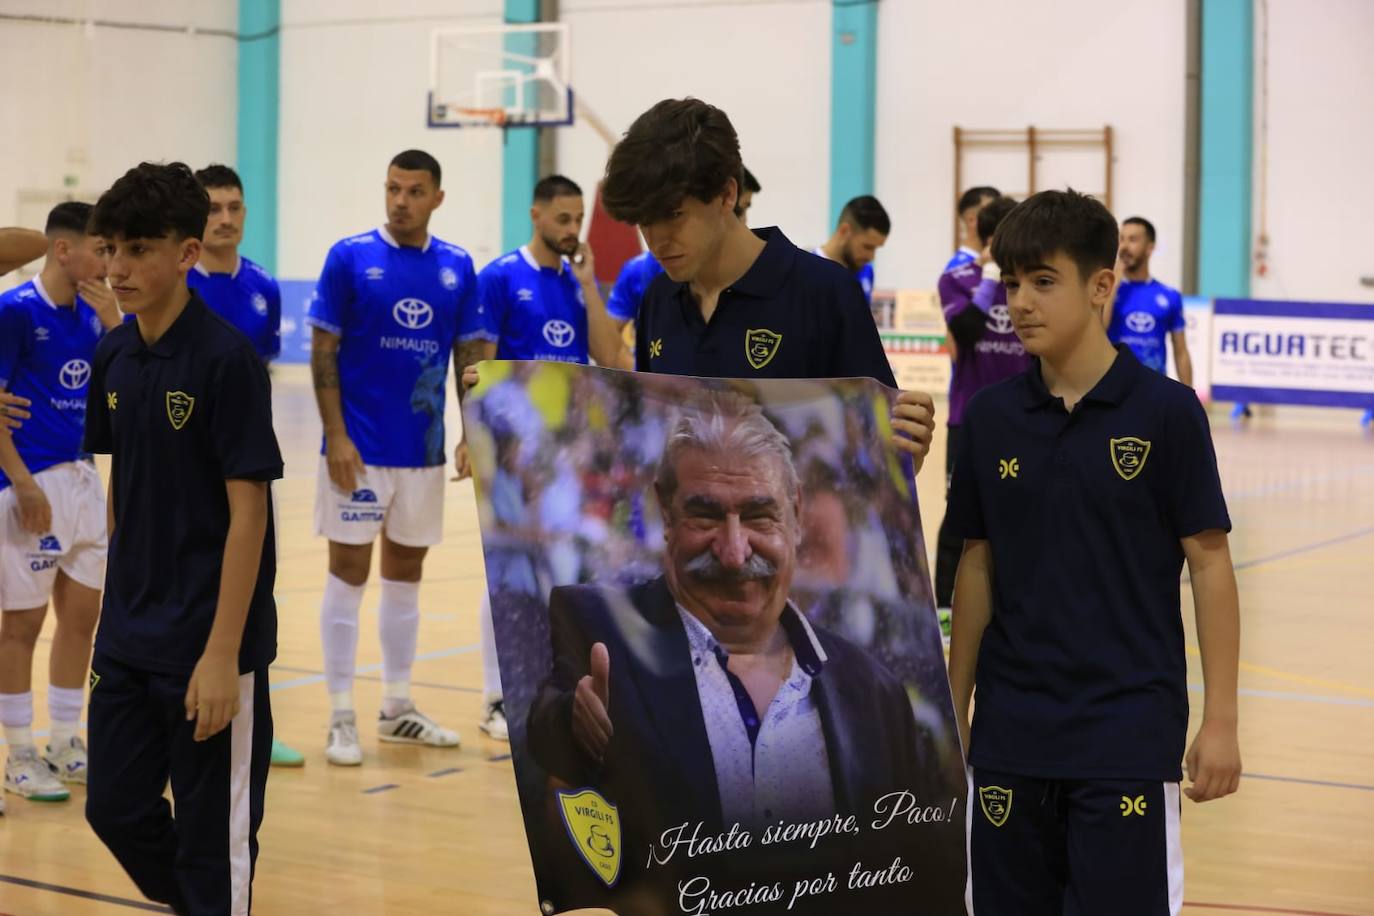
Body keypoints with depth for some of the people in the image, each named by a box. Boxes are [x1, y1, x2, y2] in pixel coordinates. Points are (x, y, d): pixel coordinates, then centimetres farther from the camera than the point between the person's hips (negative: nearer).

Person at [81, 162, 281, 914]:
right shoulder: (114, 357, 5)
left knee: (214, 836, 3)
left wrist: (223, 653, -18)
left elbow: (249, 508, -16)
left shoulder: (226, 358, -15)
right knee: (116, 809, 13)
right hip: (128, 639, 7)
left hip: (207, 647, -7)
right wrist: (118, 603, 13)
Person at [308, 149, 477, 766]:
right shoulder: (350, 257, -6)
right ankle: (341, 718, 5)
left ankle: (397, 708, 22)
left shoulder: (457, 268, 5)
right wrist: (335, 434, -13)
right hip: (359, 448, -4)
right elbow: (323, 351, -6)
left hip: (424, 450, 4)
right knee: (348, 574, 0)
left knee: (405, 574, 12)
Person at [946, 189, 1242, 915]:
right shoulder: (989, 416, 3)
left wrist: (1220, 721, -8)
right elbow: (977, 566, 10)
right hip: (1010, 733, 4)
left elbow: (1209, 565, -5)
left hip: (1128, 733, -3)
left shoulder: (1166, 412, -6)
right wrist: (954, 709, 10)